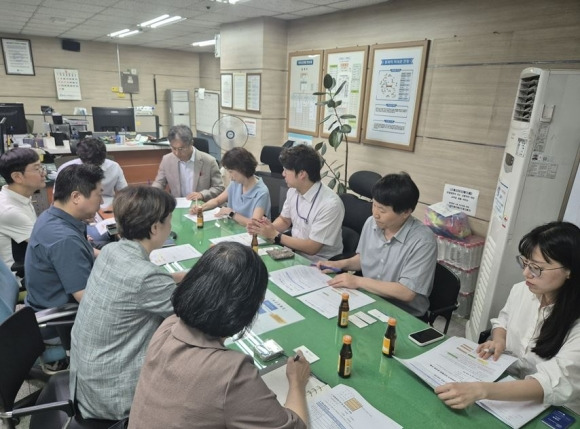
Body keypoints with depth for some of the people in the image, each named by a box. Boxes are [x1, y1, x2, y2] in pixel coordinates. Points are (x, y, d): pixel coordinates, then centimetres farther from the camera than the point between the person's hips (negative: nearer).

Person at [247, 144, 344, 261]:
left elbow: (311, 248, -21)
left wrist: (274, 235, -16)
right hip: (294, 252, 6)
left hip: (317, 264, -6)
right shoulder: (293, 190, -4)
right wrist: (267, 227, -8)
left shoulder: (330, 204, -25)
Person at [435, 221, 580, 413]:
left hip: (551, 412, -5)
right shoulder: (521, 291, -6)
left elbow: (555, 384, -34)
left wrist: (480, 390, -46)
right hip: (505, 380, 5)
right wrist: (498, 340, -8)